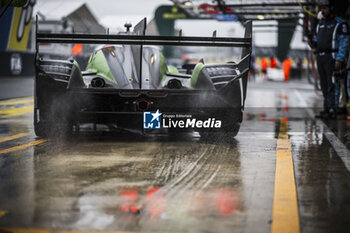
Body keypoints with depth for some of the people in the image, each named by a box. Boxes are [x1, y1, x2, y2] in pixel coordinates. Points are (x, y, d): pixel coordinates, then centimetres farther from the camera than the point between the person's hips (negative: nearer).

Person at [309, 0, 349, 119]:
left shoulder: (340, 24, -7)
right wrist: (313, 44, -4)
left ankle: (332, 111, -8)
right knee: (325, 85, 7)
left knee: (332, 85, -9)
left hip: (332, 58, -7)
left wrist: (339, 60, -20)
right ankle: (326, 110, 10)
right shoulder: (320, 25, 15)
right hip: (321, 57, 7)